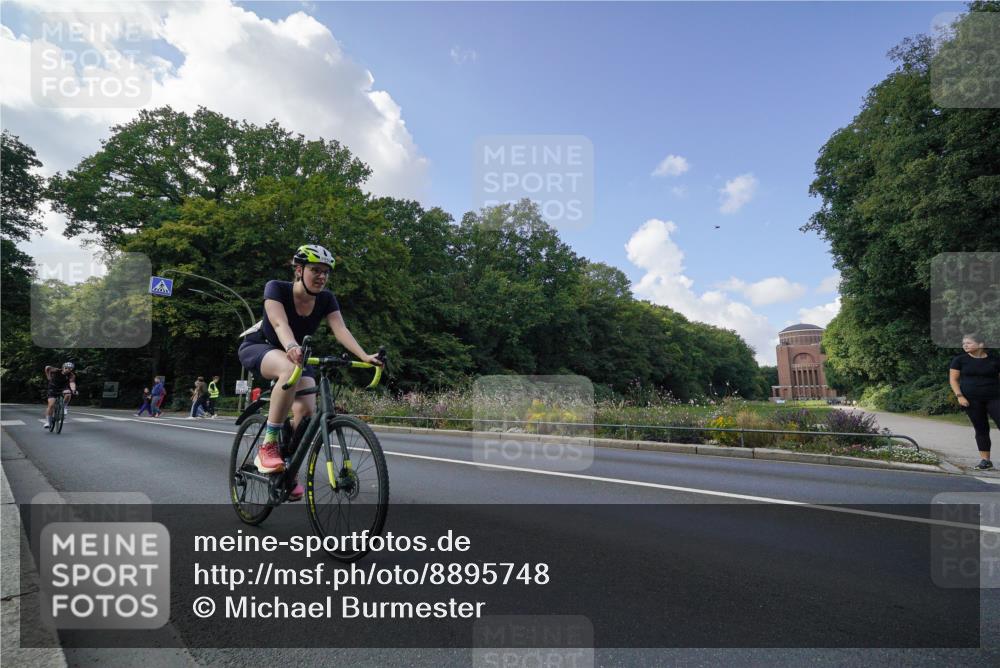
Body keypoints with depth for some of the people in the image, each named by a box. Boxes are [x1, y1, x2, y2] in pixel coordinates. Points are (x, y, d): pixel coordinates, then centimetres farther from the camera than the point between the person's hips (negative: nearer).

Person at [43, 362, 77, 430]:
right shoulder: (56, 371, -22)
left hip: (63, 388, 1)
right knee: (51, 405, -14)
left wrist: (73, 390, -58)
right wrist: (48, 377, 1)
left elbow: (72, 383, -39)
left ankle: (65, 407, -6)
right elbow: (47, 368, -3)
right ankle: (48, 421, 1)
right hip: (53, 388, 0)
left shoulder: (72, 375, -22)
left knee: (68, 394, -34)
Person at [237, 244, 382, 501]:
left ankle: (289, 469, 4)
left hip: (297, 355, 4)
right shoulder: (276, 288, -22)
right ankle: (268, 446, -30)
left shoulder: (326, 299, -11)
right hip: (258, 348, -4)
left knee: (306, 409, -20)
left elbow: (341, 329, -24)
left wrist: (365, 356, -41)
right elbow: (280, 323, -39)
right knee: (290, 369, -40)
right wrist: (291, 347, -60)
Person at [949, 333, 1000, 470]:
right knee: (981, 429, 4)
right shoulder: (960, 360, 3)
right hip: (971, 400, 0)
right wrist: (959, 396, -8)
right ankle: (985, 459, 10)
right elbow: (953, 379, 3)